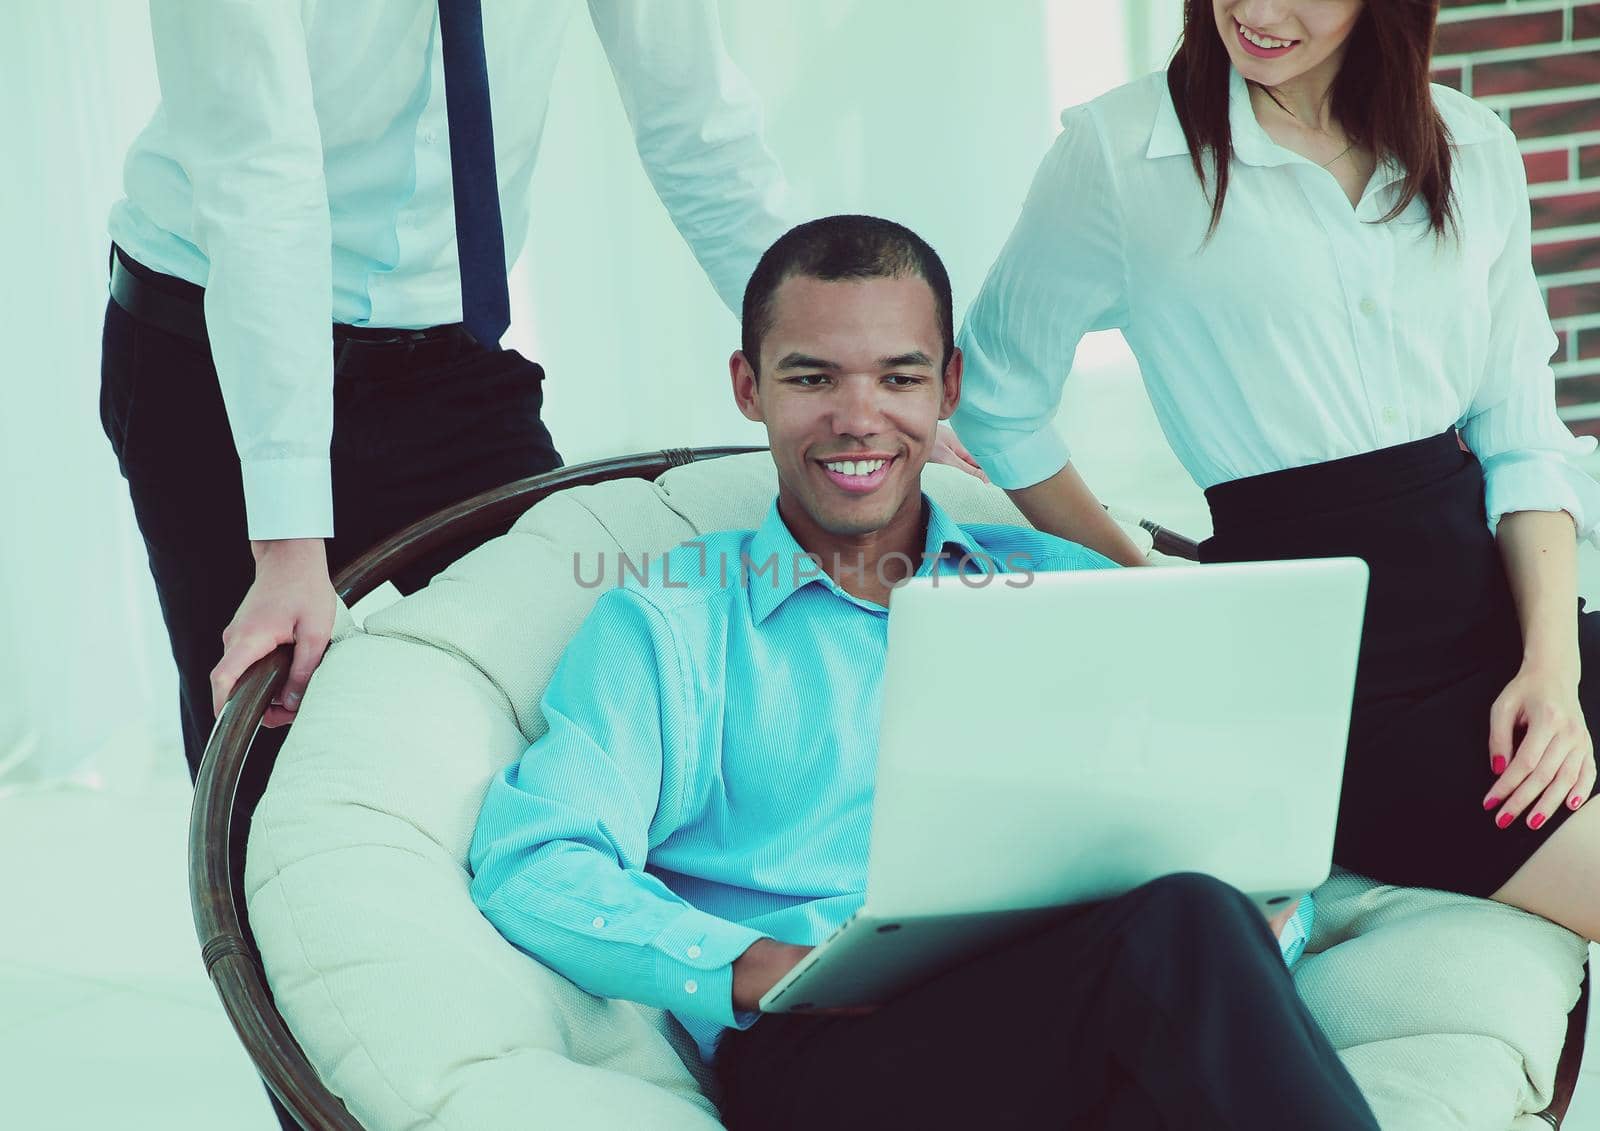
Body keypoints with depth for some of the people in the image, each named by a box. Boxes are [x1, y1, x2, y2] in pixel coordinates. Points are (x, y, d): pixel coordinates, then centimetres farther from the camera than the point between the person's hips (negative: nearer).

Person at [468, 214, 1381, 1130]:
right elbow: (531, 863, 1)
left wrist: (1256, 907, -5)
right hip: (824, 1046, -4)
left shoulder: (1064, 587, 27)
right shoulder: (673, 622, 16)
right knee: (1181, 929, -34)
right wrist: (758, 972, -17)